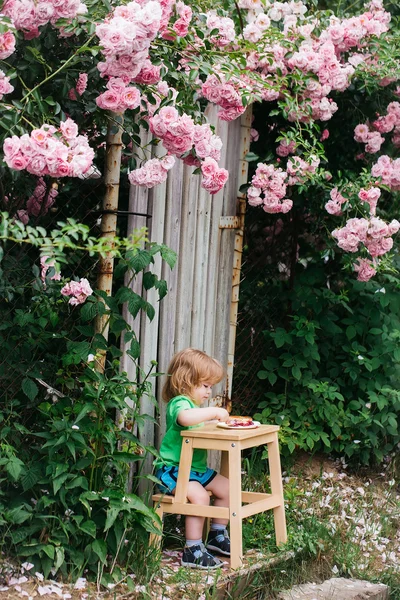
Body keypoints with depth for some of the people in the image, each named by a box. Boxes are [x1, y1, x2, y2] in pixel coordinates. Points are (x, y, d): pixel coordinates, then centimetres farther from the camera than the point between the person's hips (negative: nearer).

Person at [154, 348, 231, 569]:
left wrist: (219, 420, 10)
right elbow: (185, 418, -42)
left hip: (196, 468, 11)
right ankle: (193, 550, -25)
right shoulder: (179, 403, -17)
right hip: (172, 470, -11)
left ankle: (217, 535, 26)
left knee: (225, 488, 11)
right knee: (199, 495, -30)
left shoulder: (196, 405, 18)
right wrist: (214, 411, -35)